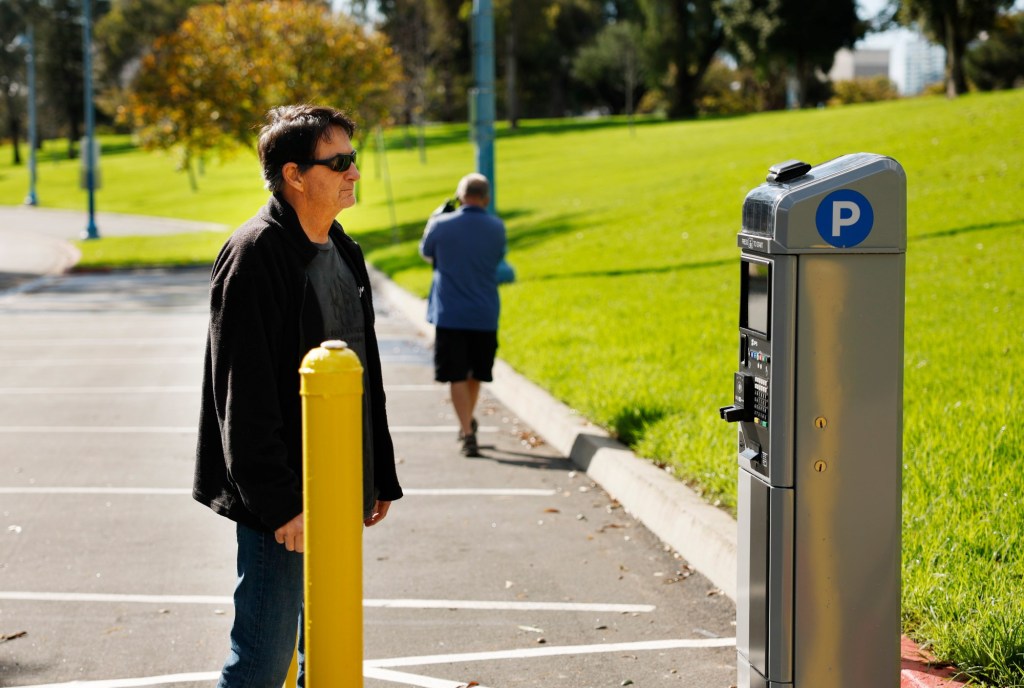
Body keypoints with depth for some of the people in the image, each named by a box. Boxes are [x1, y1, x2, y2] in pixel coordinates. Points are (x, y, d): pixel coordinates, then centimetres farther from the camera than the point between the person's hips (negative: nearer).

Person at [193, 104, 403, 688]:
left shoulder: (343, 251, 12)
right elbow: (245, 394, -19)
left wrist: (381, 476, 17)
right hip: (284, 498, -8)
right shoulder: (254, 255, -15)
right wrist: (279, 503, -21)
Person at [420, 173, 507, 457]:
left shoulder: (441, 225, -9)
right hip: (485, 314, 2)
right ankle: (468, 422, 35)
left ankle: (467, 433, -8)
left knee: (457, 376, 1)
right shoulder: (497, 228, -4)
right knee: (476, 374, 19)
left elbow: (426, 253, 10)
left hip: (450, 314, -2)